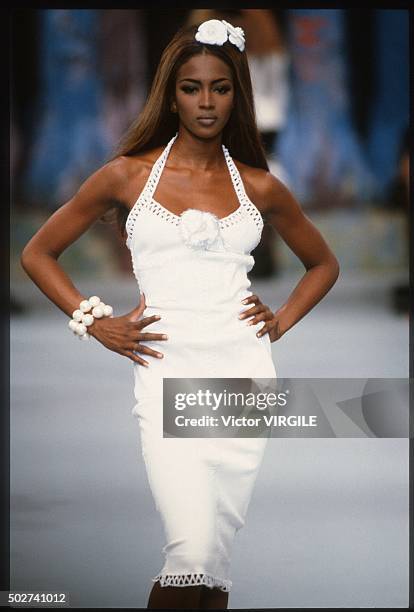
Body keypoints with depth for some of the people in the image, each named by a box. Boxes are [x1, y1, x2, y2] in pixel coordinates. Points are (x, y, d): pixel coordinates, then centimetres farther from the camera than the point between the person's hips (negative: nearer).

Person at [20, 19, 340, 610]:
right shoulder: (128, 175, 3)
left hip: (244, 371, 2)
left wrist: (281, 320, 10)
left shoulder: (259, 186, 9)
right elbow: (38, 254, 10)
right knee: (192, 550, -17)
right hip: (169, 374, -2)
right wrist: (96, 323, 1)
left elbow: (323, 262, 25)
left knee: (217, 555, 3)